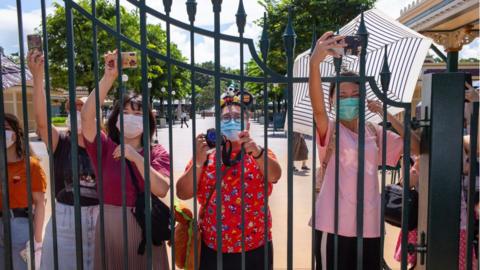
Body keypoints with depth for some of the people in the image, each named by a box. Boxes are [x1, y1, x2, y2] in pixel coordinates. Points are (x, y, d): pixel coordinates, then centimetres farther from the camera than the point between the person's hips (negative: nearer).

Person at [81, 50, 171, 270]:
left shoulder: (158, 153, 0)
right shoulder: (105, 148, -1)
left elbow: (161, 190, -15)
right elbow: (86, 116, -19)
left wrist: (136, 157, -19)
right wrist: (109, 77, -26)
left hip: (145, 229, 0)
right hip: (111, 228, 0)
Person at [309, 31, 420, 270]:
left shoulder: (374, 132, 8)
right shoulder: (330, 130, -7)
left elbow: (416, 147, 5)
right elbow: (318, 108, -28)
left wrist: (388, 117, -5)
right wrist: (315, 62, -43)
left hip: (369, 225, 5)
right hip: (334, 225, -4)